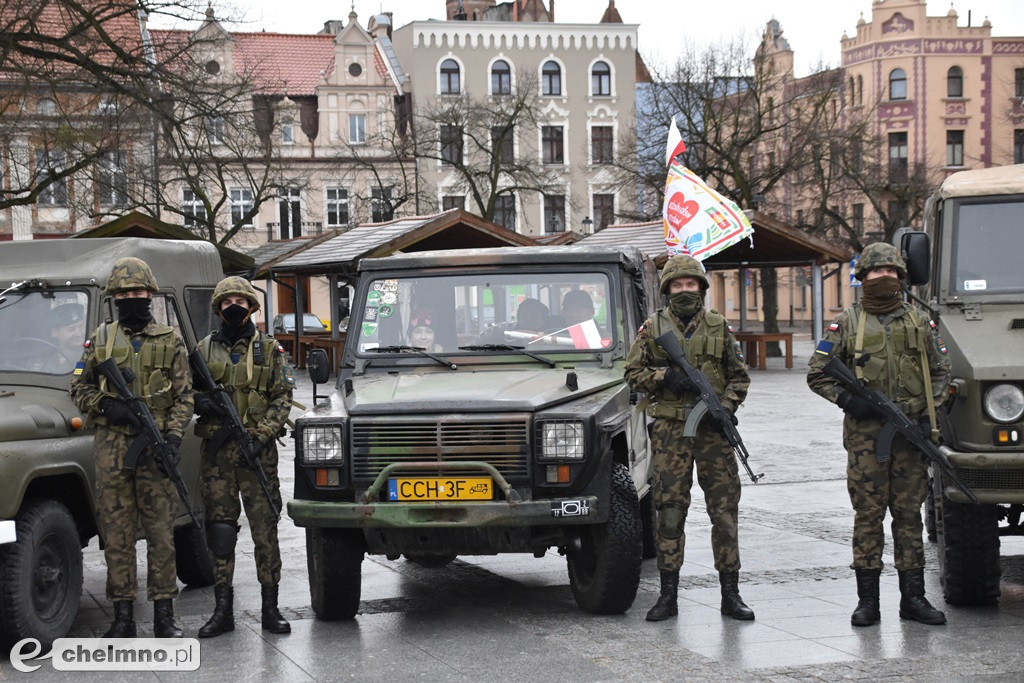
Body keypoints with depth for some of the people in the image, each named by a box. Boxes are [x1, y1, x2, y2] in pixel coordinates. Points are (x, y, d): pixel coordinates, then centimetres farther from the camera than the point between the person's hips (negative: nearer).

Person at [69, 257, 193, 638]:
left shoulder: (169, 341, 6)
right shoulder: (101, 339, 9)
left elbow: (184, 396, 4)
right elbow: (79, 389, 13)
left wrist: (174, 437, -9)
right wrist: (106, 405, -7)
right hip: (112, 446, 1)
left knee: (161, 531, 0)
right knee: (116, 531, 2)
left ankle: (164, 614, 7)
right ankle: (123, 616, 8)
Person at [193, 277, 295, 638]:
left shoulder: (269, 350, 5)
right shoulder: (204, 350, 10)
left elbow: (282, 398, 2)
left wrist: (260, 434, -12)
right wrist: (202, 402, -11)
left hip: (257, 449, -1)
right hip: (216, 449, 2)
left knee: (265, 527, -2)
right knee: (219, 527, 2)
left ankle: (270, 607, 4)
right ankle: (223, 609, 8)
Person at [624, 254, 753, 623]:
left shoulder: (719, 327, 7)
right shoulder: (652, 327, 5)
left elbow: (739, 376, 10)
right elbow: (633, 372, 5)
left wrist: (727, 407, -7)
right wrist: (666, 376, -13)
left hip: (712, 427, 1)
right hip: (670, 429, -1)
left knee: (725, 507, 0)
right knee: (670, 510, 1)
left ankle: (730, 593, 7)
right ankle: (668, 594, 7)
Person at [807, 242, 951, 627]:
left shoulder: (919, 323, 11)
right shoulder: (847, 324, 5)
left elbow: (940, 371, 17)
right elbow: (817, 374, 6)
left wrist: (928, 413, 3)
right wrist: (847, 400, -9)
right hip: (865, 434, -2)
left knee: (909, 514, 5)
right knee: (868, 515, -1)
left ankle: (913, 598, 11)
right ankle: (867, 601, 3)